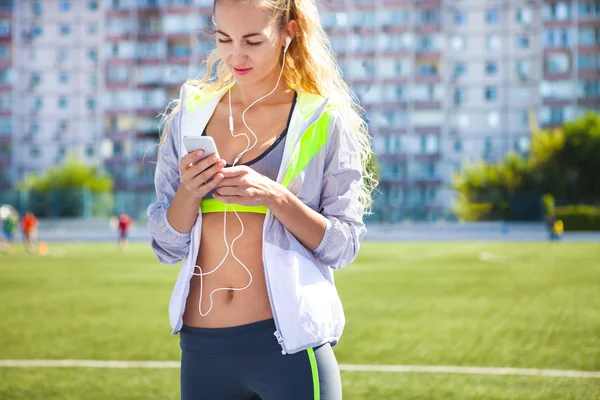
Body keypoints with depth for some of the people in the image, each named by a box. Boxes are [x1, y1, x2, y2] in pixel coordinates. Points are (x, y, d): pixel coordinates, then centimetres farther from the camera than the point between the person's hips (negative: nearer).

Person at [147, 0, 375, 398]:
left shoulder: (324, 119, -2)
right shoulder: (189, 115, 5)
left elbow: (344, 245, -4)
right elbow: (166, 246, 7)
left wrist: (276, 198, -18)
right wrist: (188, 193, -12)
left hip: (289, 344, -3)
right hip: (201, 348, 3)